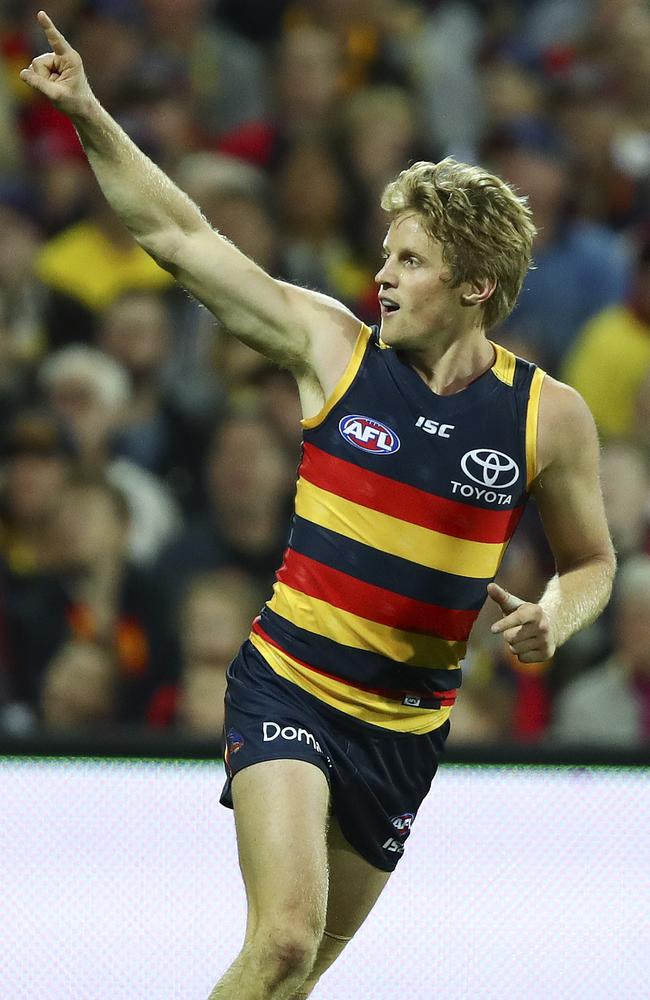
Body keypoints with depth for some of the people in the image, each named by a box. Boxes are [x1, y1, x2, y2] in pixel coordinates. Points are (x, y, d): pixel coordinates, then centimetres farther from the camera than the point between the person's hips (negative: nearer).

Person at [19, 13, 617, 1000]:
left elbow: (591, 560, 12)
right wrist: (89, 115, -11)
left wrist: (554, 619, -10)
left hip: (409, 720, 3)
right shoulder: (334, 347, -4)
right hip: (288, 686, -2)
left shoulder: (551, 416, -2)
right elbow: (182, 235, -4)